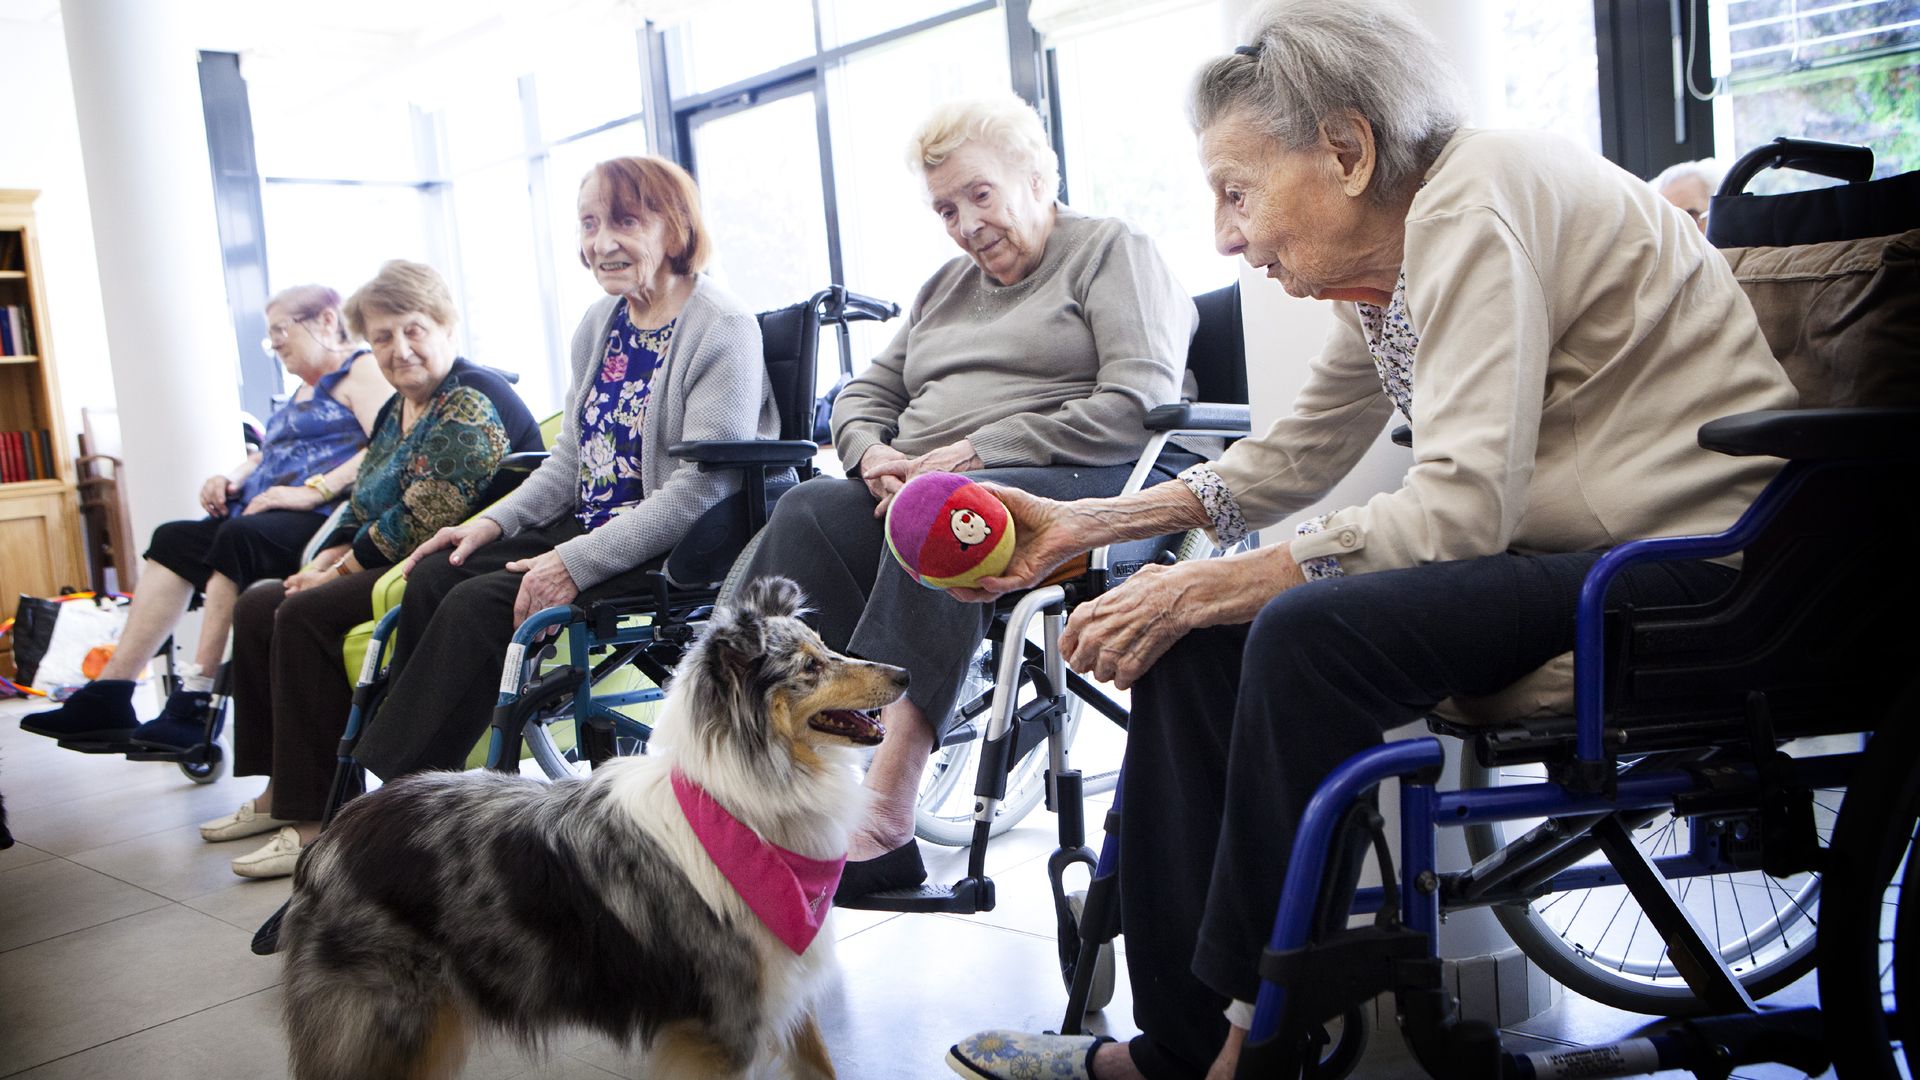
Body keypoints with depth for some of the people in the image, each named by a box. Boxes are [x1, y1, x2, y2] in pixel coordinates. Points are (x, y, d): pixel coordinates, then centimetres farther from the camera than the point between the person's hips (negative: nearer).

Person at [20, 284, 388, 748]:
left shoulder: (362, 371, -1)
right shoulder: (305, 390, 30)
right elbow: (266, 455, 34)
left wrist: (314, 490, -24)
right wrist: (232, 478, 11)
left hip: (324, 518, -10)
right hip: (266, 515, 10)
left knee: (237, 538, -32)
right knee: (173, 540, -4)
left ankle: (194, 704, -30)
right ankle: (108, 696, -11)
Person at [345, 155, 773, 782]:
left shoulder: (723, 329, -14)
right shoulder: (601, 323, 14)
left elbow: (699, 488, -21)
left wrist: (577, 564, -25)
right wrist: (496, 521, 4)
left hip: (674, 550, -9)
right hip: (588, 525, 9)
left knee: (480, 603, -22)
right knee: (434, 577, -9)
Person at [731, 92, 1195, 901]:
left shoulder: (1111, 250, 8)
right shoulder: (945, 287, 31)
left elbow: (1141, 403, -8)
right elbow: (864, 395, 29)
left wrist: (979, 451, -13)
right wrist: (874, 452, 2)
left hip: (1073, 488, -6)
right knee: (808, 513, -25)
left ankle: (885, 807, -43)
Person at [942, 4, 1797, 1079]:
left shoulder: (1473, 200, -18)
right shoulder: (1384, 255, 8)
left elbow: (1464, 505, -26)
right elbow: (1294, 456, 16)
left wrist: (1203, 588, -21)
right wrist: (1082, 525, 8)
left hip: (1693, 560, -9)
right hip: (1555, 549, 9)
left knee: (1307, 633, -28)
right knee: (1196, 641, -3)